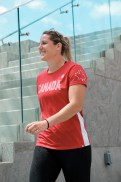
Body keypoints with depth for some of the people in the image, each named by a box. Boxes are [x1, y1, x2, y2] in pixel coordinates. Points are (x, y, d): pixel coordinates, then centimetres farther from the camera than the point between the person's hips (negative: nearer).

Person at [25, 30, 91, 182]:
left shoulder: (74, 70, -4)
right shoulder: (40, 78, 13)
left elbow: (76, 104, -17)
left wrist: (46, 123, -28)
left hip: (74, 145, -5)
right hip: (45, 145, 5)